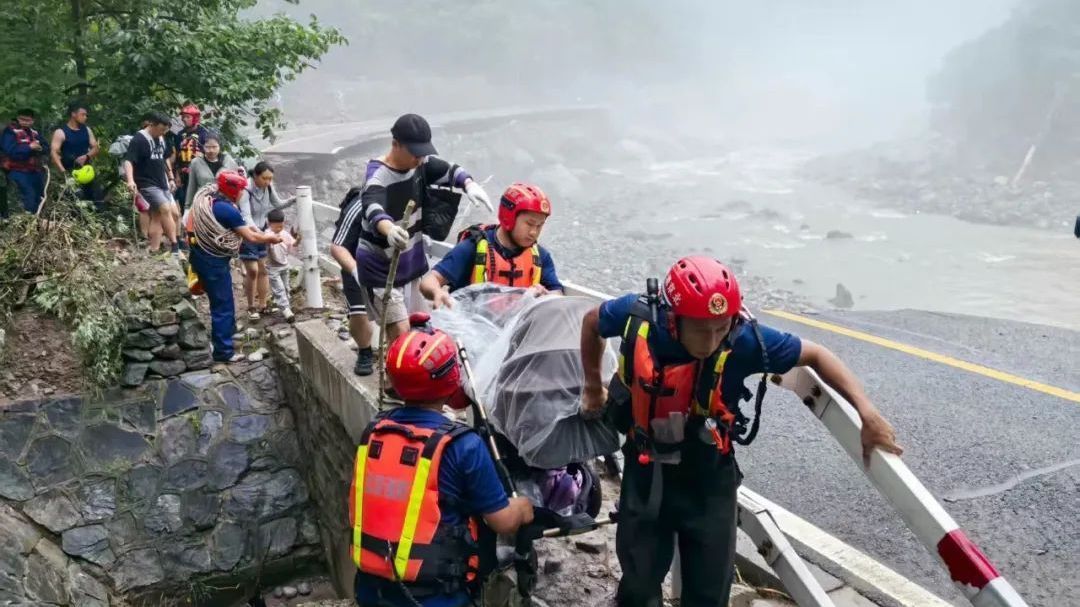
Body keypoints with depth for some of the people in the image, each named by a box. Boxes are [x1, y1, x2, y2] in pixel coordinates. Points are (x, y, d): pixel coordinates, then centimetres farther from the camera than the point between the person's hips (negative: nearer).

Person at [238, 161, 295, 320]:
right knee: (252, 271, -5)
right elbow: (246, 216, -34)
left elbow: (278, 204, 8)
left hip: (262, 231, 6)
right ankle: (251, 307, 11)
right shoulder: (245, 190, -26)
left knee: (263, 269, 11)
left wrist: (293, 200, -10)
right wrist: (257, 232, -50)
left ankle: (263, 304, 22)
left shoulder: (268, 187, -8)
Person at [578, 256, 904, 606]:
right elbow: (592, 321, -1)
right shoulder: (638, 316, -25)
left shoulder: (745, 339, -26)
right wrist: (593, 388, 10)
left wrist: (866, 411, -18)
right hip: (647, 471, 0)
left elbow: (815, 355, -11)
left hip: (710, 476, 0)